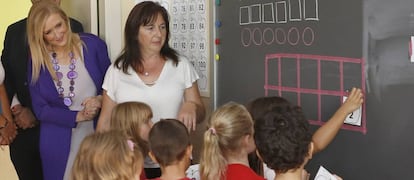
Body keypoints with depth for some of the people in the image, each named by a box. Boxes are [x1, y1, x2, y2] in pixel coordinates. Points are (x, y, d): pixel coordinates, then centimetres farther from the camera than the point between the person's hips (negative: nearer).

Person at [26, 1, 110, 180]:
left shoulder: (93, 45, -7)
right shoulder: (37, 61, -5)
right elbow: (41, 110, -4)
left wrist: (100, 100, -16)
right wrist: (78, 116, -14)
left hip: (99, 135, 0)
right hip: (59, 143, 0)